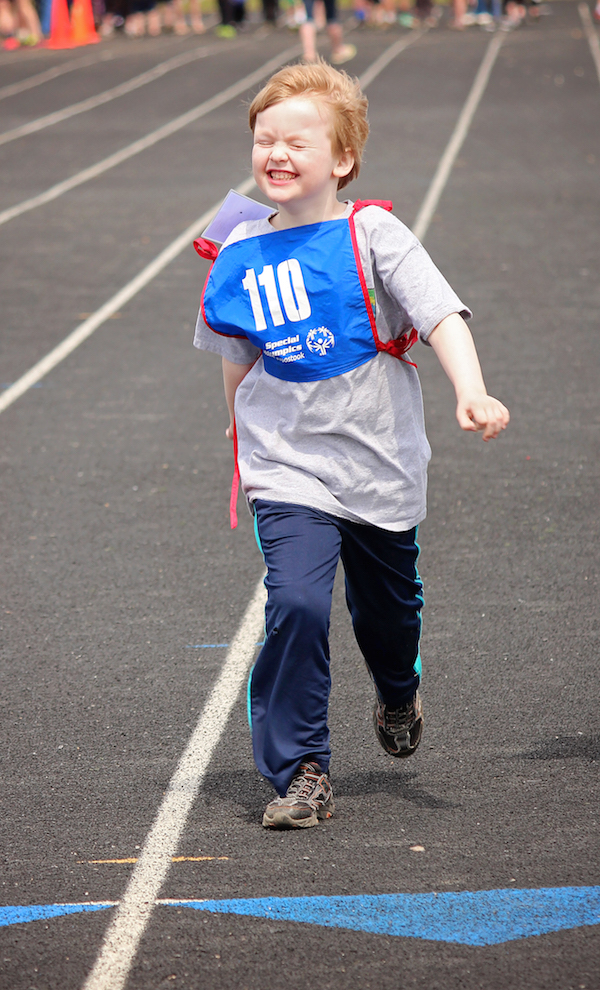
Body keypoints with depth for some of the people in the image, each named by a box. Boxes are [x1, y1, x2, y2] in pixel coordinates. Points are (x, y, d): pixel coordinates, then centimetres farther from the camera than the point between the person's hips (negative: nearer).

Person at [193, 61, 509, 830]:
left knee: (388, 610, 17)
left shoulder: (372, 234, -10)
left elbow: (441, 316, -20)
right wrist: (246, 435, 17)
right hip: (289, 471, 0)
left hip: (382, 468, 0)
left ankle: (398, 697, 52)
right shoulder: (241, 256, -1)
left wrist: (471, 392, -36)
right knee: (295, 606, -20)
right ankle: (300, 772, -9)